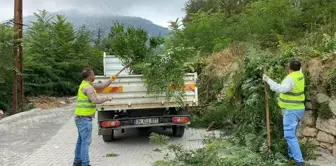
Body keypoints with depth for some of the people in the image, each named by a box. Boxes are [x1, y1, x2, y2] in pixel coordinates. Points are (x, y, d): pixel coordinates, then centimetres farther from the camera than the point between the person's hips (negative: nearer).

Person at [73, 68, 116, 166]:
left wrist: (110, 80, 21)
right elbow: (96, 100, -26)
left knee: (81, 140, 16)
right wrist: (106, 98, -9)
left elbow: (100, 86, 21)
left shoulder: (85, 84, 13)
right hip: (84, 119, -10)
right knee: (86, 141, -4)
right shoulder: (88, 87, -18)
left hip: (81, 118, 10)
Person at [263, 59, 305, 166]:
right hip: (299, 109, 10)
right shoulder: (300, 75, 5)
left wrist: (268, 80, -34)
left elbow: (280, 89, -38)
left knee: (290, 135, -12)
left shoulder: (291, 78, -21)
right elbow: (299, 69, 31)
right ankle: (291, 155, 28)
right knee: (292, 133, 20)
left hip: (291, 110, -10)